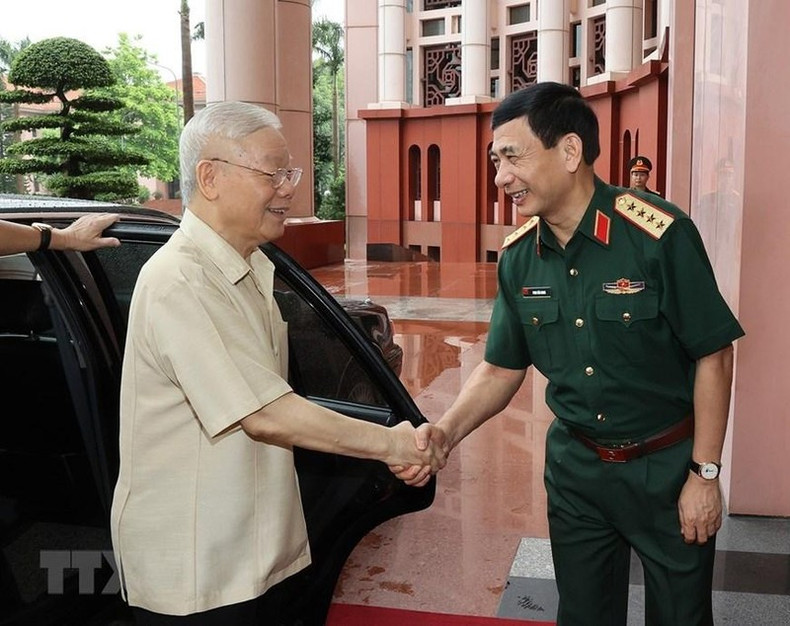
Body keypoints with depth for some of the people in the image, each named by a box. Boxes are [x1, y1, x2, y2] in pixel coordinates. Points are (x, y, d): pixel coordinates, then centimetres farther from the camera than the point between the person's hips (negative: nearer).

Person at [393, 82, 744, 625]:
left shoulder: (660, 233, -21)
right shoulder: (519, 258, -5)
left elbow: (713, 356, -14)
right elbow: (502, 368, 2)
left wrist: (705, 474, -12)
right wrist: (447, 431, -14)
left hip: (667, 466, -4)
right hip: (575, 466, 4)